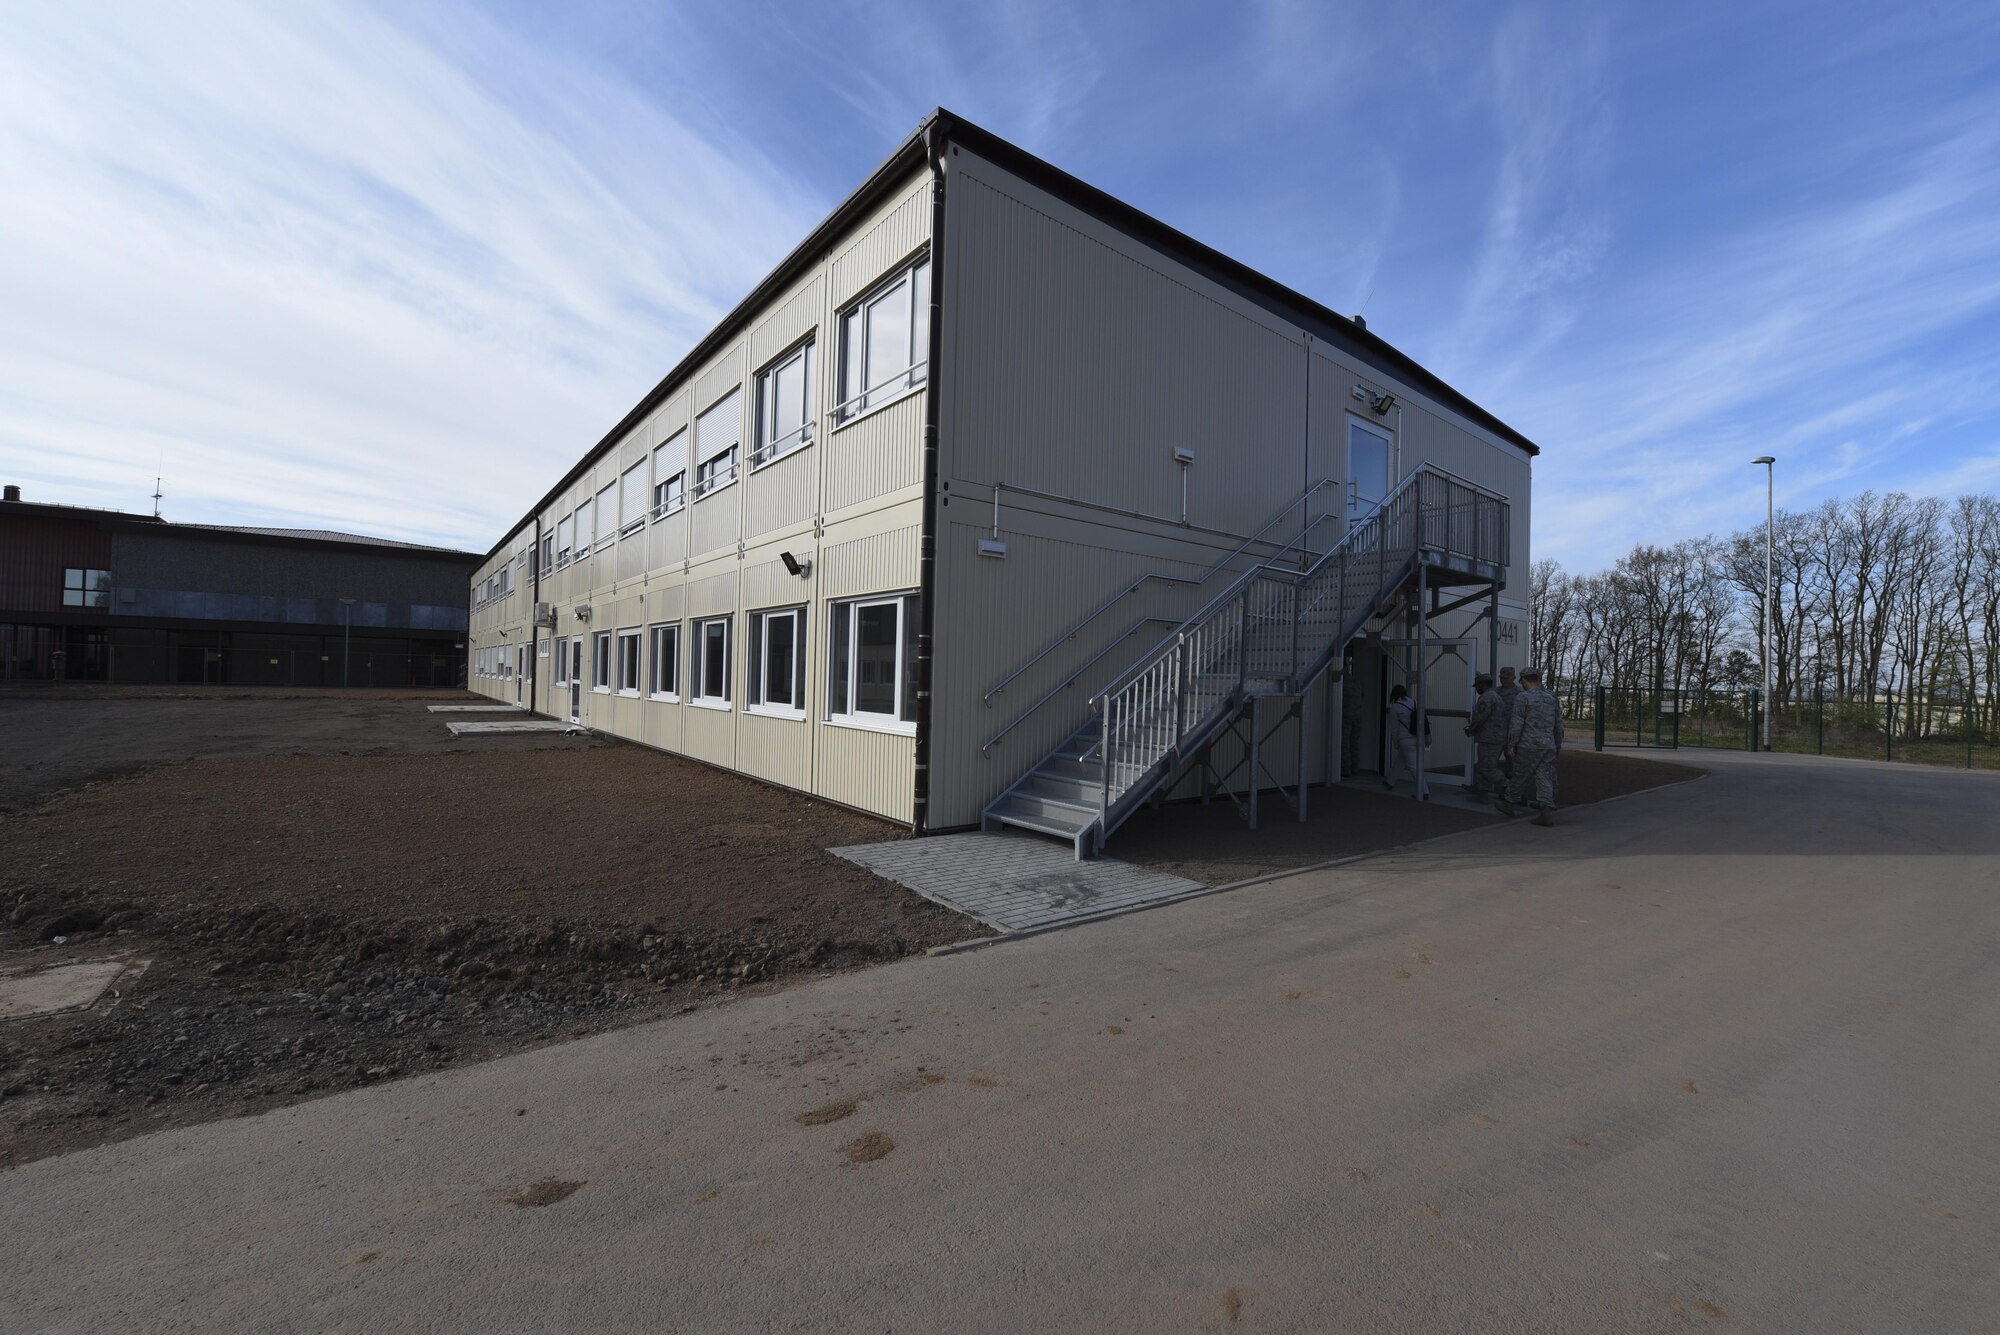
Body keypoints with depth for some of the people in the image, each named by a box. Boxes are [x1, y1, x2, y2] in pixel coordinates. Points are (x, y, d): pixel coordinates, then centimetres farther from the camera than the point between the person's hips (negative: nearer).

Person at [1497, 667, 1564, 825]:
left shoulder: (1522, 698, -9)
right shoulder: (1550, 697, 11)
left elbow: (1516, 723, -12)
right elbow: (1558, 723, 16)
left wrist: (1511, 745, -8)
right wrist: (1559, 744, 24)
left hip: (1529, 745, -5)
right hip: (1549, 746, 5)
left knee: (1521, 776, 7)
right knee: (1544, 779, 3)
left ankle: (1508, 804, 23)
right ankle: (1547, 812, -7)